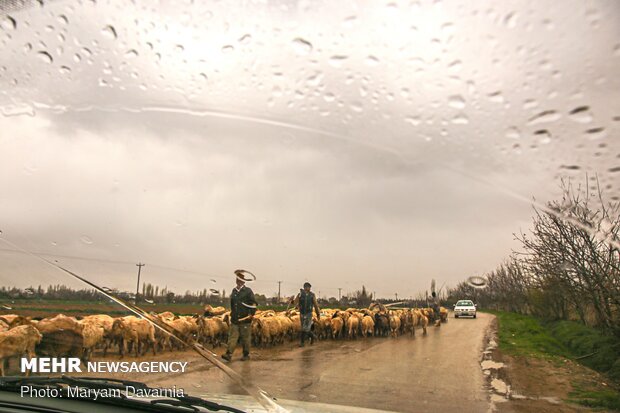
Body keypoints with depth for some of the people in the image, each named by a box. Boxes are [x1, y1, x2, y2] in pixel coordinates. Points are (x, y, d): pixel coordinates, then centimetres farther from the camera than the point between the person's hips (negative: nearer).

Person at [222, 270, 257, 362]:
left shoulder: (248, 291, -6)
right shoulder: (234, 291, 11)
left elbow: (253, 303, -5)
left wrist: (252, 313, -13)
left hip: (245, 320, -4)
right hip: (234, 319, 4)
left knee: (245, 338, 5)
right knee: (232, 337, -2)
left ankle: (246, 355, 17)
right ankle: (228, 354, -4)